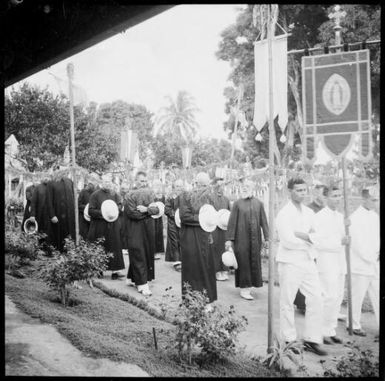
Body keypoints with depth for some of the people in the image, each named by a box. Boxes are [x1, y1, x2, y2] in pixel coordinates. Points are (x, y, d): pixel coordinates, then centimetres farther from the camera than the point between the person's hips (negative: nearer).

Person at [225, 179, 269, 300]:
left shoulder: (258, 203, 5)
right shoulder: (237, 203, -1)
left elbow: (264, 221, 6)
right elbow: (232, 222, -2)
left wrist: (267, 238, 2)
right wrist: (229, 239, -7)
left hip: (255, 238, 3)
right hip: (241, 238, -3)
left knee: (254, 261, 8)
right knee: (243, 262, 0)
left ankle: (249, 286, 24)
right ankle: (243, 289, 8)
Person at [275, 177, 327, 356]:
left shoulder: (309, 212, 11)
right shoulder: (284, 214, -11)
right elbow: (288, 241, -19)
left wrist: (299, 234, -12)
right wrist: (309, 240, -6)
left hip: (308, 261, 7)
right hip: (290, 263, -6)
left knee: (316, 299, 5)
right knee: (287, 303, 4)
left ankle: (311, 340, 18)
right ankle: (289, 340, 19)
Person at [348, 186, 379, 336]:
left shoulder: (375, 216, 11)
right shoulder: (355, 218, -11)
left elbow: (377, 238, 15)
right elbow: (357, 244, -15)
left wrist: (379, 254, -3)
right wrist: (372, 259, -11)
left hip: (375, 266, 7)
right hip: (360, 266, -7)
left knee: (377, 297, 8)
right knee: (357, 297, 3)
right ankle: (354, 325, 16)